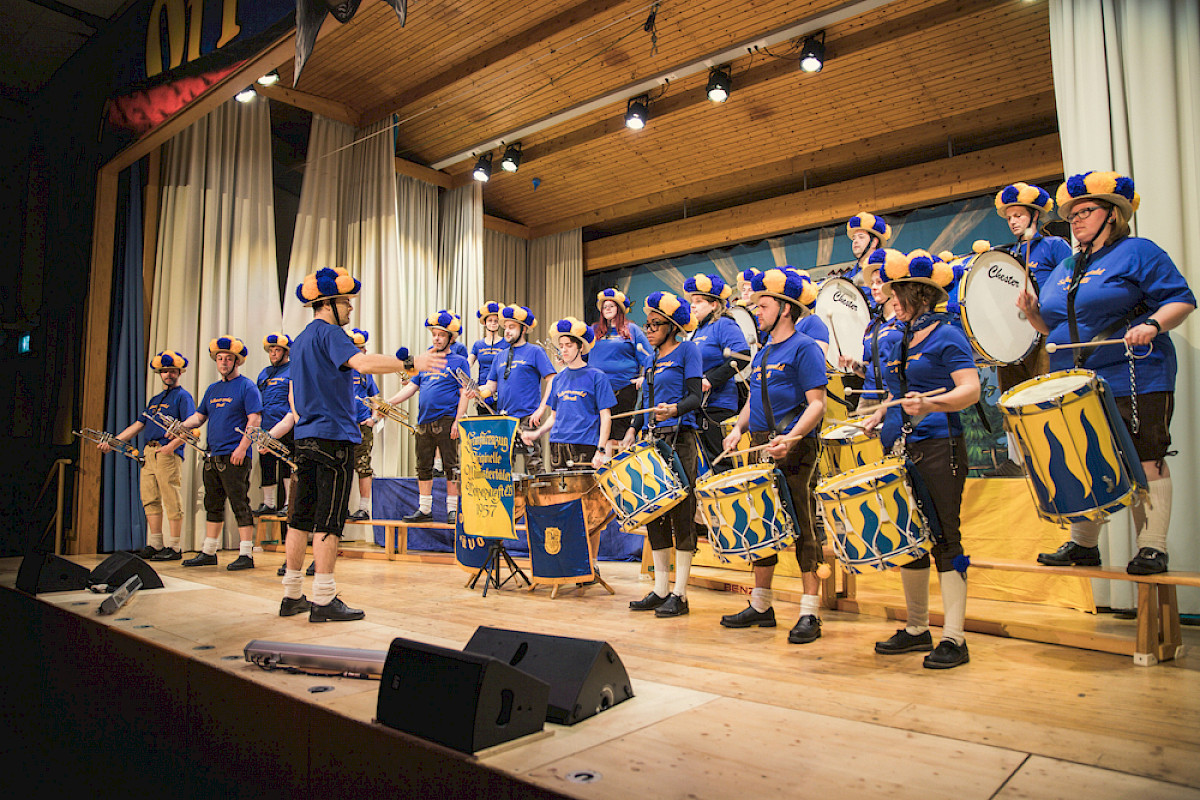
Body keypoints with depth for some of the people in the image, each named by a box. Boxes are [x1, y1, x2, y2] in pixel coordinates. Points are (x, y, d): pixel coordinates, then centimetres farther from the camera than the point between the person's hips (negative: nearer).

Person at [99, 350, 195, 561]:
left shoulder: (182, 396, 2)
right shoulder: (155, 399, 26)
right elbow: (138, 425, 28)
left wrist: (173, 444, -22)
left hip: (168, 453, -8)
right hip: (148, 452, 8)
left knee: (171, 500, -8)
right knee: (150, 499, 7)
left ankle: (174, 547, -6)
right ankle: (154, 545, 13)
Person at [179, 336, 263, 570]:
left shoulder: (246, 386, -4)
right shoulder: (212, 389, 19)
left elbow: (254, 420, -12)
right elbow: (199, 416, 23)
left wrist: (242, 447, -21)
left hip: (235, 457, -8)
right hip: (213, 457, 8)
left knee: (240, 505, -8)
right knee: (213, 505, 14)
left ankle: (246, 555, -5)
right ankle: (208, 553, 24)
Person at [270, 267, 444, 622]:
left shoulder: (300, 340, 19)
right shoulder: (329, 333, -10)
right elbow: (362, 362, -28)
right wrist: (410, 363, -28)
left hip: (306, 438, 9)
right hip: (334, 436, -9)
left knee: (302, 517, 11)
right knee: (329, 520, -6)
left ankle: (292, 596, 18)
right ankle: (323, 600, -4)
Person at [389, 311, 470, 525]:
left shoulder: (459, 362, 2)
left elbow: (464, 394, -5)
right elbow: (411, 387, 17)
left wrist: (458, 421, -14)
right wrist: (388, 403, 4)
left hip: (446, 422, -6)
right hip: (424, 422, 6)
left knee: (451, 466, -2)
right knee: (423, 467, 10)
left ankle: (453, 510, 5)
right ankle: (424, 510, 19)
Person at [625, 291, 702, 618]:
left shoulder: (687, 350, -1)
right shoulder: (653, 358, 19)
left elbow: (695, 397, -9)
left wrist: (675, 409, -28)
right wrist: (632, 431, 13)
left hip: (680, 439, -7)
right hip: (653, 439, 8)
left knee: (681, 513, -4)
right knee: (654, 513, 7)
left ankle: (680, 594, 2)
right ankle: (660, 589, 16)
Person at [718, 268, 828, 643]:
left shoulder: (804, 348, -6)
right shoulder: (762, 353, 19)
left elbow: (817, 404, -14)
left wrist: (790, 438, -28)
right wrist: (739, 428, 6)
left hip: (793, 449, -8)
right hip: (761, 447, 8)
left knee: (800, 529, -5)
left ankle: (810, 614, 2)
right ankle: (761, 606, 23)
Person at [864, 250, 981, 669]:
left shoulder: (947, 336, -6)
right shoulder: (901, 342, 18)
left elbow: (970, 389, -16)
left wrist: (929, 404, -32)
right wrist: (881, 414, 11)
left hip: (939, 448, -8)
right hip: (902, 449, 8)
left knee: (944, 540, -4)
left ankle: (953, 639, 3)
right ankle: (916, 629, 21)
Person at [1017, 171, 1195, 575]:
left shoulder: (1138, 253, 0)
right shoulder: (1064, 269, 19)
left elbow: (1182, 300, -5)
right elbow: (1055, 327, 23)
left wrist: (1152, 324, -23)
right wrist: (1033, 310, 3)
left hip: (1134, 384, -6)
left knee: (1145, 463, -2)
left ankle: (1151, 548, 6)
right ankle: (1082, 545, 17)